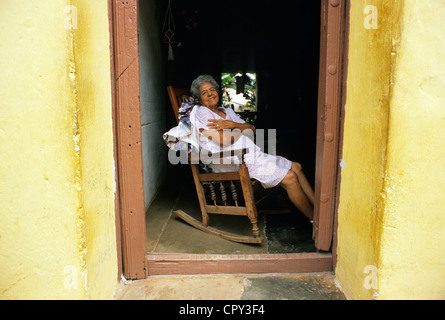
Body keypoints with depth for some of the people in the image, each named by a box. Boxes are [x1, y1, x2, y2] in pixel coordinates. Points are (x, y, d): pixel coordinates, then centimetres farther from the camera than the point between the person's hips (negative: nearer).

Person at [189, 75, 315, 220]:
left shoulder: (227, 111, 20)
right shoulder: (201, 112, -5)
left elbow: (252, 129, 9)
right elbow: (223, 140, -18)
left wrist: (233, 125, -10)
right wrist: (241, 129, 0)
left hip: (253, 155, 9)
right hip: (234, 162, -9)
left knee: (296, 167, 5)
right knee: (289, 177, -16)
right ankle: (314, 218, 0)